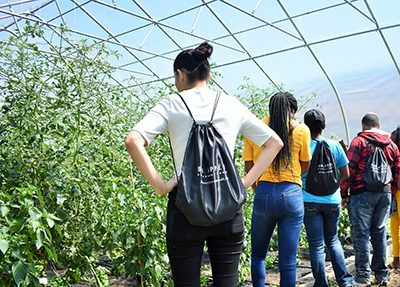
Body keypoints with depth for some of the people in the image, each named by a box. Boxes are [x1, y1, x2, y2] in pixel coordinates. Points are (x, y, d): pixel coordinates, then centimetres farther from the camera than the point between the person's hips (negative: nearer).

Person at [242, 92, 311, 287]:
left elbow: (249, 168, 5)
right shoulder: (300, 130, 2)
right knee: (288, 262, 7)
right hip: (291, 195, 0)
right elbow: (305, 167, 10)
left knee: (258, 255, 19)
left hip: (263, 195, 1)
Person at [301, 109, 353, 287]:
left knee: (316, 245, 5)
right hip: (332, 200, 3)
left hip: (310, 201, -3)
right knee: (333, 240, 20)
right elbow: (345, 174, 7)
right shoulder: (335, 145, 0)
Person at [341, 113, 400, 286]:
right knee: (379, 233, 13)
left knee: (360, 233, 0)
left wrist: (344, 194, -5)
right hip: (384, 194, 5)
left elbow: (349, 169, -10)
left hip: (362, 193, -5)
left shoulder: (359, 141, -4)